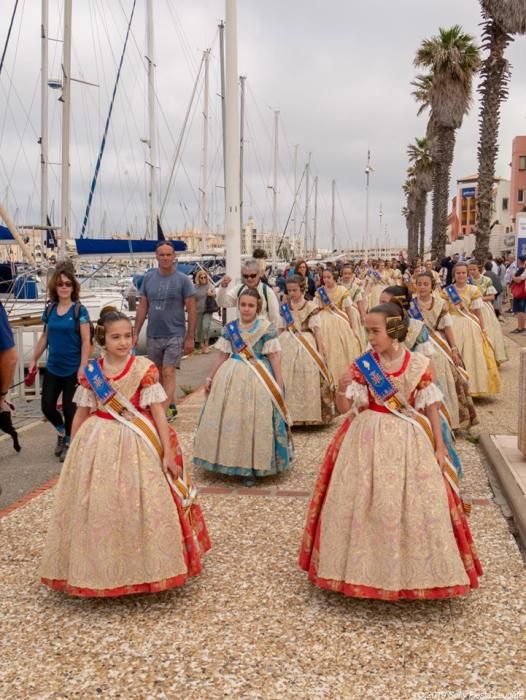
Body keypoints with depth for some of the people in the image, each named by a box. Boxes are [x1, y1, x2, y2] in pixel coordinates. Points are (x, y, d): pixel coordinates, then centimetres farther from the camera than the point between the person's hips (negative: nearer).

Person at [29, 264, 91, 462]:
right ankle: (61, 432, 33)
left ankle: (68, 443, 24)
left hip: (72, 369, -4)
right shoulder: (50, 309, 4)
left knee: (69, 408, 3)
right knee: (47, 406, 5)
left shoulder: (79, 310, -9)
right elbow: (45, 337, 14)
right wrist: (34, 359, 13)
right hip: (52, 368, 4)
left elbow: (86, 341, -11)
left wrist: (82, 368, -17)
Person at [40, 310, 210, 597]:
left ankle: (145, 569, 21)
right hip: (98, 444, 3)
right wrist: (74, 452, 11)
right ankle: (99, 571, 26)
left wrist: (167, 453, -10)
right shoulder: (91, 371, 1)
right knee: (97, 509, 7)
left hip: (137, 444, -2)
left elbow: (158, 412, -7)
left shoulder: (144, 368, -7)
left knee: (140, 507, 1)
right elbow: (81, 414, 9)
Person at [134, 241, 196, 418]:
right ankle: (171, 405, 29)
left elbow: (191, 310, -5)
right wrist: (136, 333, 6)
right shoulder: (148, 277, 4)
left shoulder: (183, 280, -6)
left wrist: (190, 337, -8)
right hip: (152, 335, 5)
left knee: (168, 374, -10)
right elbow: (142, 306, 9)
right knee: (157, 374, 13)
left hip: (174, 335, -4)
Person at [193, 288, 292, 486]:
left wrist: (279, 384, -9)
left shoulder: (267, 328, -4)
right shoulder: (231, 328, 7)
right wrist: (210, 377, 11)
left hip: (258, 380, -4)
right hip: (232, 377, 4)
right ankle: (230, 462, 20)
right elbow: (222, 356, 13)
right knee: (229, 421, 6)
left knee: (255, 422, -3)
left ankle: (252, 468, 7)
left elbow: (274, 357, -5)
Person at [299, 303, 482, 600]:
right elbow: (344, 407, -4)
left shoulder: (419, 364, -5)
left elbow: (431, 407, 2)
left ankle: (411, 572, 23)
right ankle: (365, 568, 23)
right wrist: (342, 388, -25)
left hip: (408, 441, 0)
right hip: (368, 439, 1)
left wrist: (439, 446, 0)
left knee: (411, 506, 4)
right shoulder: (363, 363, -2)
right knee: (365, 505, 4)